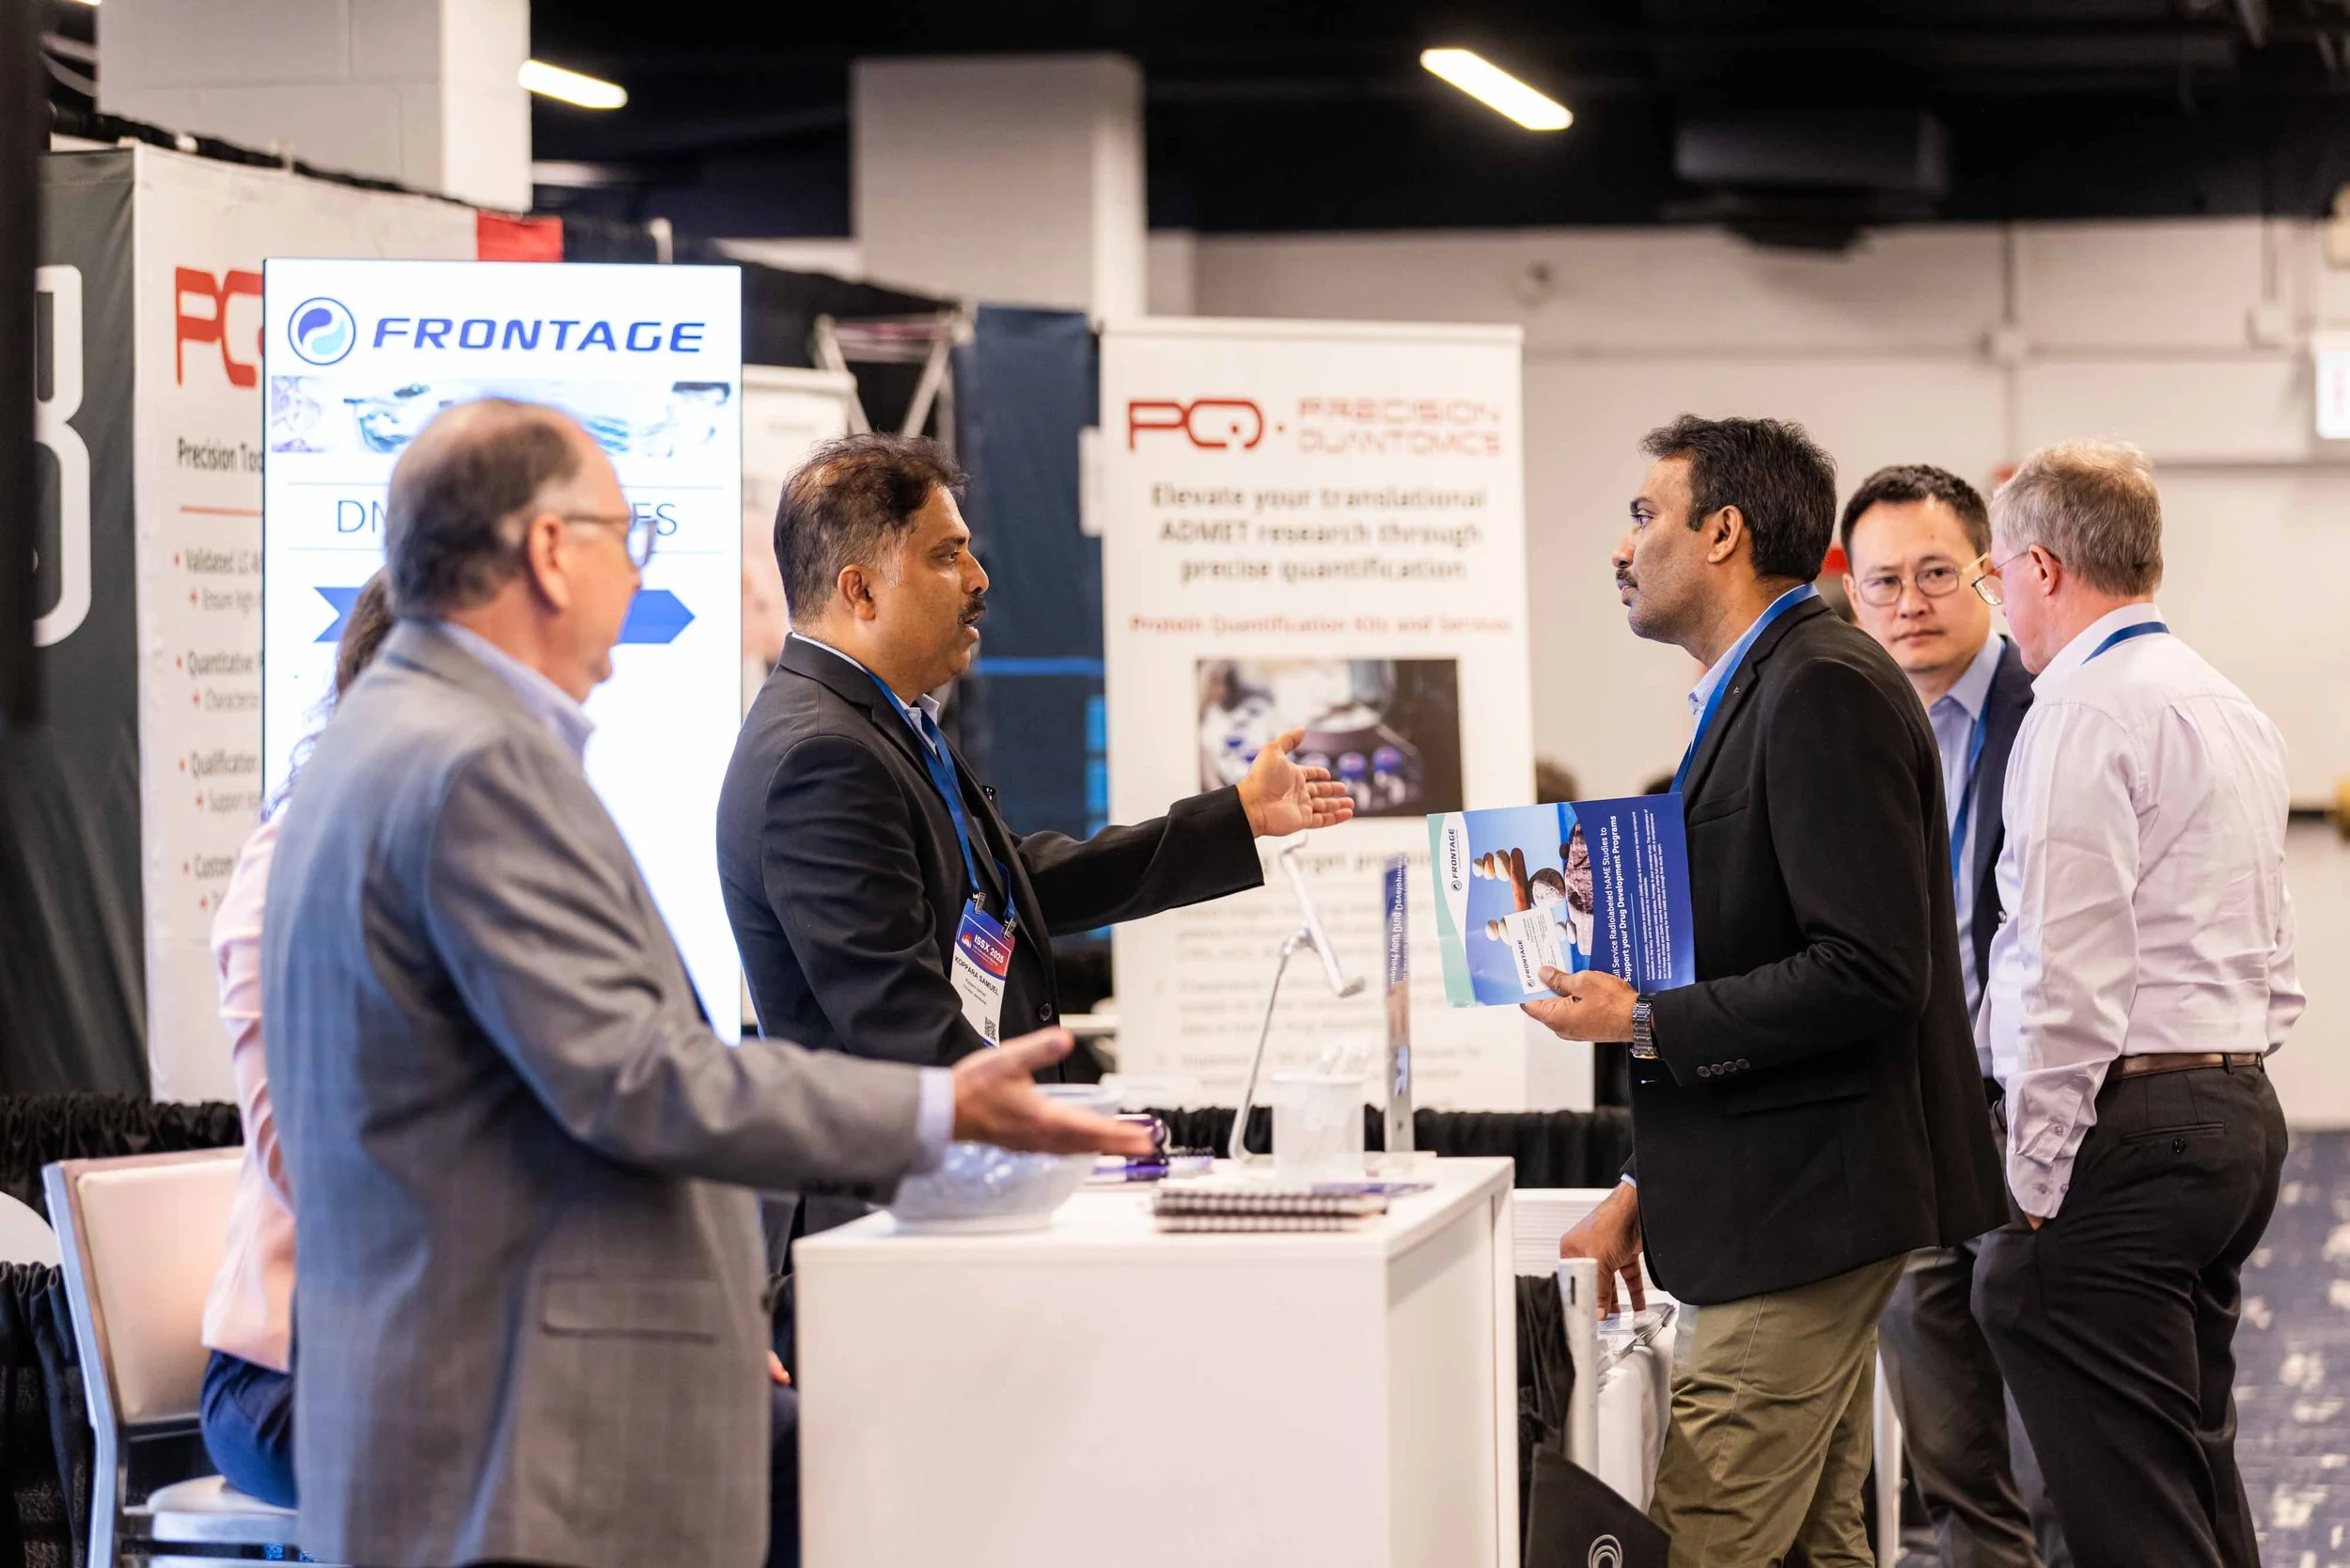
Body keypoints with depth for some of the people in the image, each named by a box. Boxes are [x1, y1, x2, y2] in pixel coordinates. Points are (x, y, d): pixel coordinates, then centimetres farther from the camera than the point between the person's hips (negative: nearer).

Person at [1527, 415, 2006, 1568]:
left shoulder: (1824, 690, -16)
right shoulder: (1763, 689, 16)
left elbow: (1869, 975, -23)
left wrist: (1643, 1023, -16)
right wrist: (1648, 1187, 18)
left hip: (1807, 1207, -11)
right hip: (1784, 1206, 11)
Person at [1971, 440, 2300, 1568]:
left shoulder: (2082, 714, -12)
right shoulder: (2233, 709, 18)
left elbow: (2070, 976, -18)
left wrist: (2032, 1179, -14)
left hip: (2128, 1125, -10)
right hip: (2242, 1106, 10)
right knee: (2200, 1477, 14)